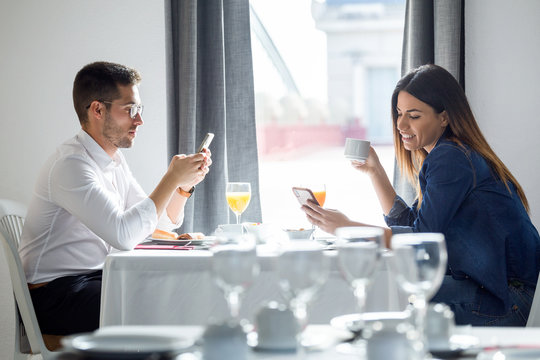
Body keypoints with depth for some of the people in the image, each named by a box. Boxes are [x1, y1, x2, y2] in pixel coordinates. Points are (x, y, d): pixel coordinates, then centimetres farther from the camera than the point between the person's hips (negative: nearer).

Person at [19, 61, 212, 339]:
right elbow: (124, 235, -30)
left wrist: (184, 185, -2)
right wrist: (171, 179, -22)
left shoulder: (114, 160, 12)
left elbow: (162, 222, 17)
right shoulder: (71, 164, -19)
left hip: (96, 279, 9)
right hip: (56, 292, -9)